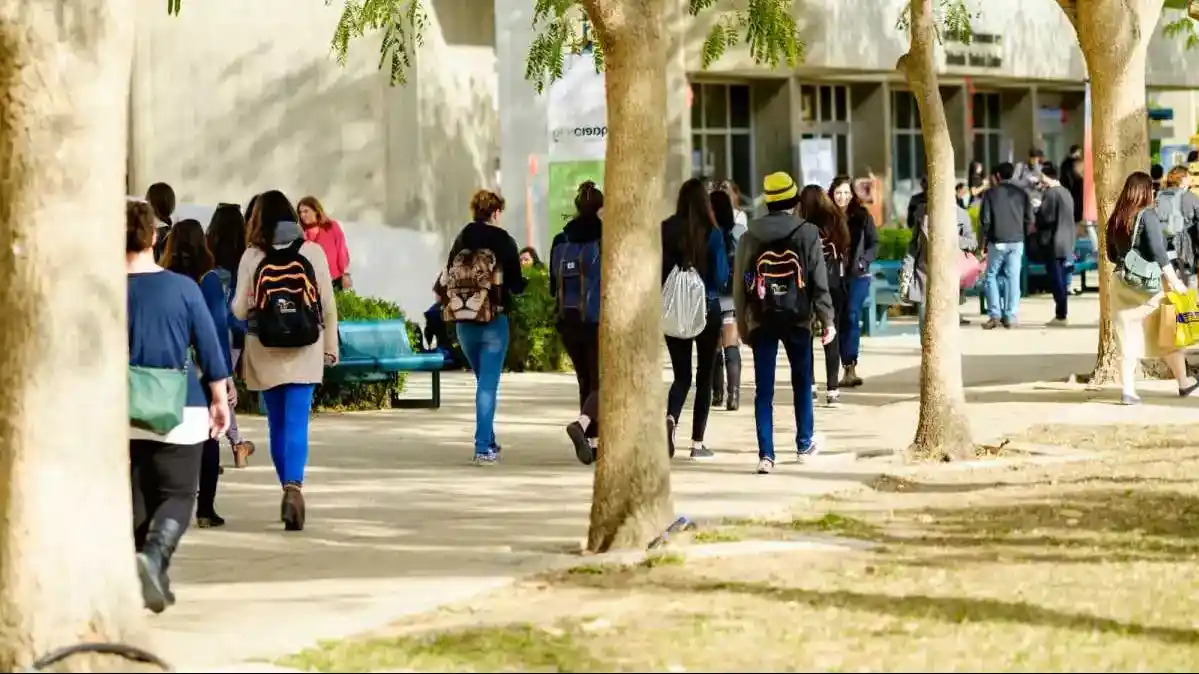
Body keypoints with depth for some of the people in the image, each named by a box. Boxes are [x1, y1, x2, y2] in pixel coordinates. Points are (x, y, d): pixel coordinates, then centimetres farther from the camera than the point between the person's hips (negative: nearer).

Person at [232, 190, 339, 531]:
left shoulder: (252, 257, -4)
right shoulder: (312, 252, -3)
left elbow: (240, 310, -3)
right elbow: (328, 305, 0)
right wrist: (331, 346, 11)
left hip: (266, 355, 0)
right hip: (304, 353, 0)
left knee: (277, 425, 13)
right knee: (297, 424, -5)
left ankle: (289, 487, 17)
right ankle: (293, 486, -25)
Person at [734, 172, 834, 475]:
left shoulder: (750, 237, 1)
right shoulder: (807, 233, -5)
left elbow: (740, 284, 3)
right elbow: (819, 280, -5)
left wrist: (742, 324, 10)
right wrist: (827, 319, 1)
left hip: (761, 320, 1)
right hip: (797, 318, -1)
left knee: (763, 390, 1)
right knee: (802, 383, 17)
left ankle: (766, 454, -6)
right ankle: (804, 445, 27)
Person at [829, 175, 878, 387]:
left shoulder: (862, 215, 2)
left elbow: (874, 243, 4)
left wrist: (863, 261, -10)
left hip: (858, 275, -2)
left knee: (852, 316, -14)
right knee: (840, 320, 3)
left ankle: (850, 367, -17)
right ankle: (849, 369, 10)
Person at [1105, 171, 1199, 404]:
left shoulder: (1116, 219, 7)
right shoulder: (1147, 215, -10)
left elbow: (1111, 255, 14)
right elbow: (1158, 251, -15)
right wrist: (1174, 280, -11)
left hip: (1122, 283, 5)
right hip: (1150, 283, -5)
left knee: (1128, 338, 5)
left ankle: (1128, 390, 0)